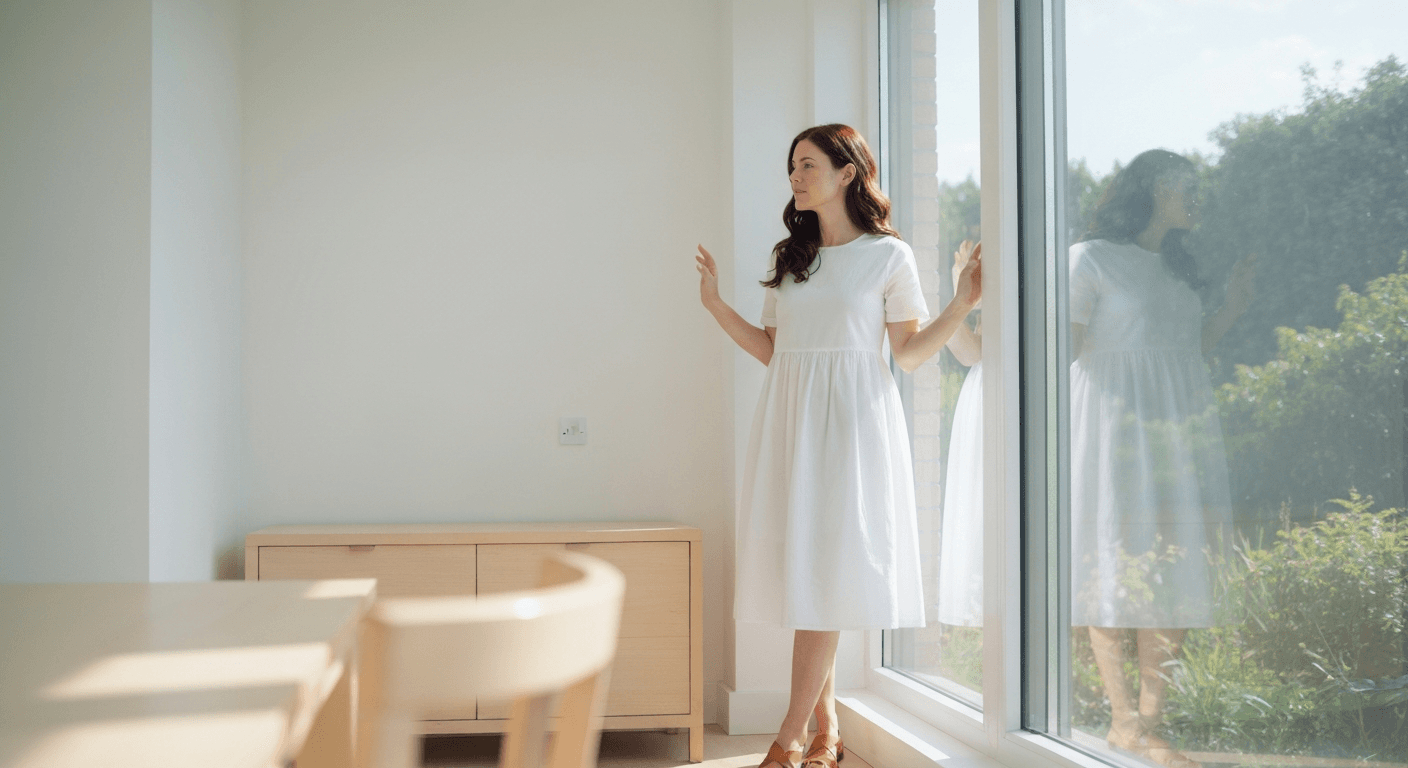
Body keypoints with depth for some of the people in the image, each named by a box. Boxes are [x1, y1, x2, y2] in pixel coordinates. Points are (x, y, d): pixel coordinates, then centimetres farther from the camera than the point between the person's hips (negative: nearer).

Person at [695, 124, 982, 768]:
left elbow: (910, 352, 0)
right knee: (799, 566, 3)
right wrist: (716, 305, 12)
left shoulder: (888, 255, 2)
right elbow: (771, 349, 15)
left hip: (851, 420, -5)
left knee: (824, 572, -10)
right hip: (788, 420, 5)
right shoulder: (789, 258, 16)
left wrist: (962, 305, -11)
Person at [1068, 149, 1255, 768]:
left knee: (1172, 569, 1)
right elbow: (1066, 347, -7)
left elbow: (1188, 349, 20)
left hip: (1180, 427, 7)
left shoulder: (1177, 268, 20)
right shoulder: (1090, 258, -1)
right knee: (1116, 562, -6)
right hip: (1116, 423, -7)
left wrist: (1232, 309, 14)